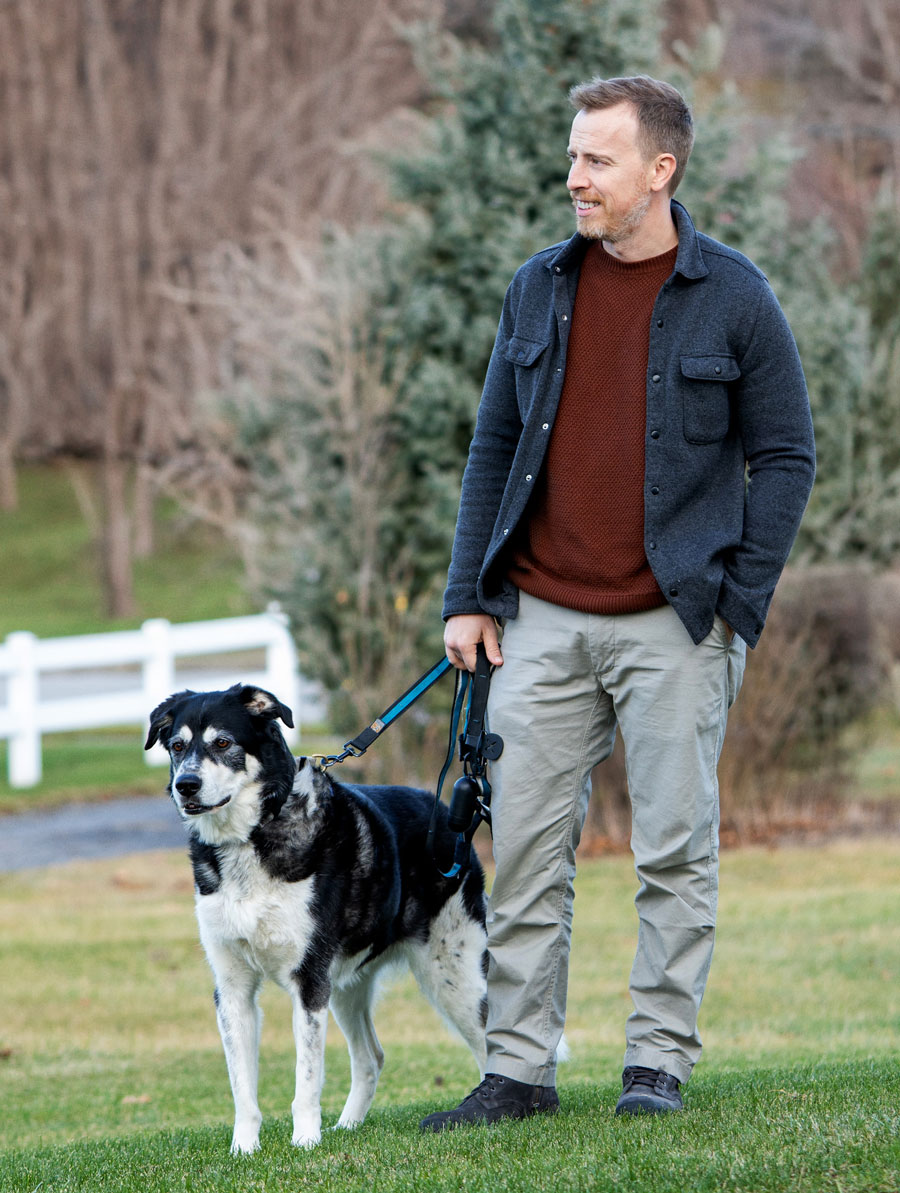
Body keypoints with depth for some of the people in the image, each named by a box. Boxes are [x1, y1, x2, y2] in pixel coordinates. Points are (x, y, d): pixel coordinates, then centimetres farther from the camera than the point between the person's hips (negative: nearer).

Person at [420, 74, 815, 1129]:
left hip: (671, 624, -3)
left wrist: (738, 605, -7)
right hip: (543, 618, 3)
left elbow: (785, 456, 0)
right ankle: (519, 1070, 7)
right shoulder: (538, 289, 8)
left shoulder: (732, 298, -3)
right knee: (525, 850, 2)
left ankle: (660, 1062, 9)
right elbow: (493, 446, 13)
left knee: (676, 850, 1)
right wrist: (466, 597, 6)